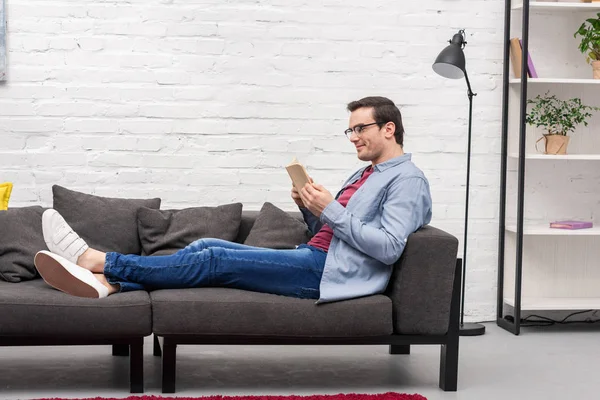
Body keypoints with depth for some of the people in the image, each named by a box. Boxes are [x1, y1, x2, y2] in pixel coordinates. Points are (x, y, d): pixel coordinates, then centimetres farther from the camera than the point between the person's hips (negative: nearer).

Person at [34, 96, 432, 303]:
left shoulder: (407, 180, -5)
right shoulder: (366, 174, 24)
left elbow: (388, 247, -19)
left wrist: (330, 209, -17)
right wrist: (309, 206, 2)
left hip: (328, 272, -9)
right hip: (313, 257, 9)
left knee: (216, 261, -15)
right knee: (208, 247, -5)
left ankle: (97, 260, -14)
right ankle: (107, 283, -17)